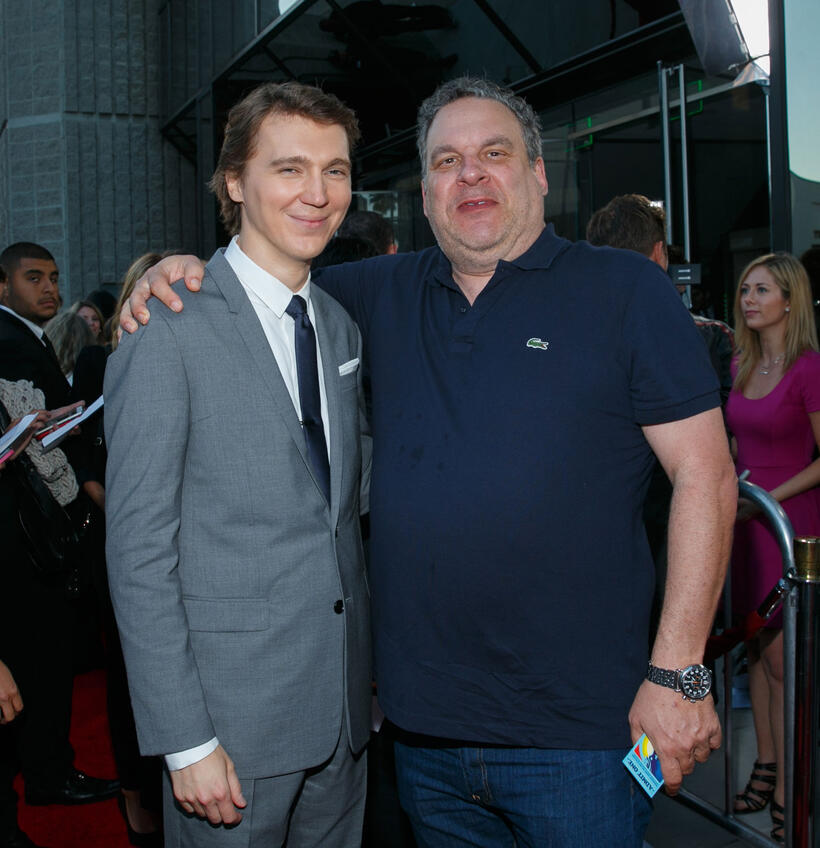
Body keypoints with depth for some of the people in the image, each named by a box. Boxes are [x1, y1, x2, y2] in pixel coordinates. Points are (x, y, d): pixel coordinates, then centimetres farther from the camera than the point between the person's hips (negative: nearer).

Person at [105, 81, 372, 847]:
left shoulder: (341, 327, 9)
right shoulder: (167, 329, -12)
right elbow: (137, 548, -13)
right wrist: (184, 741, -15)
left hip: (342, 707, 6)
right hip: (231, 718, -6)